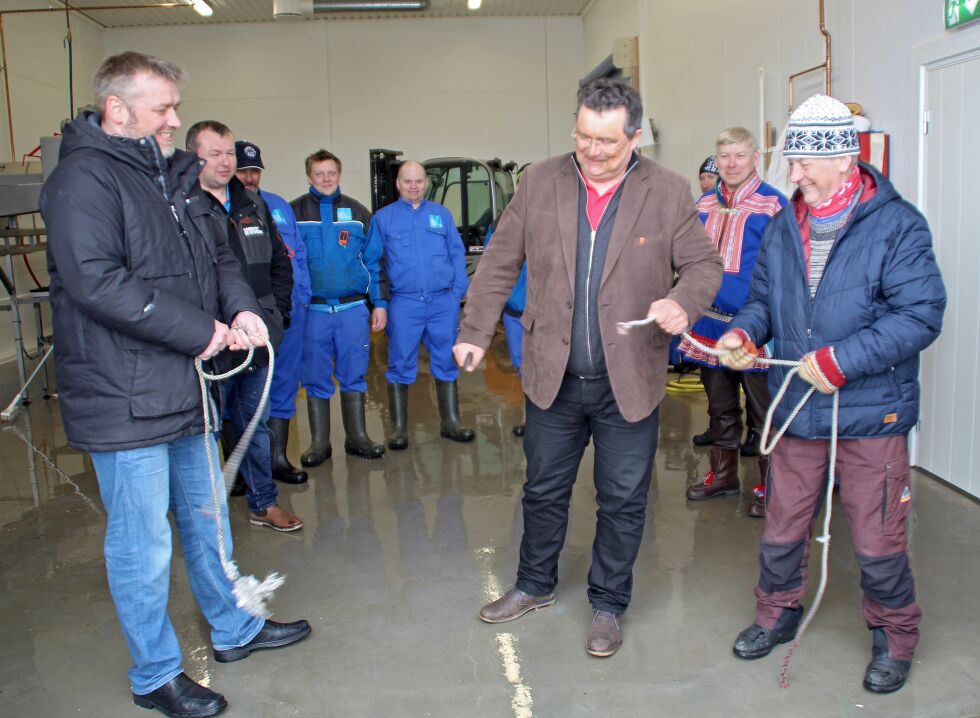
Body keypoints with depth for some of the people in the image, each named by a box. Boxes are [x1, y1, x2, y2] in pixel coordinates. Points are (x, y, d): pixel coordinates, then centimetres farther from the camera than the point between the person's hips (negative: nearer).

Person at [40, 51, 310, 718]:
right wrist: (200, 331, -21)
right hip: (125, 398, -9)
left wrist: (241, 307, -3)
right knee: (143, 546, 4)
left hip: (189, 387, 9)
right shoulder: (83, 177, -15)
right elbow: (97, 281, -25)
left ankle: (235, 629, 40)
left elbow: (216, 253, 18)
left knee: (207, 518, 22)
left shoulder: (175, 174, 14)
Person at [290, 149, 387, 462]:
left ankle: (357, 436, 19)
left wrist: (379, 302, 6)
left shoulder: (357, 212, 9)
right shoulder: (294, 212, 3)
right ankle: (319, 442, 15)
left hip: (354, 309, 1)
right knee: (315, 379, 5)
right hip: (311, 310, -1)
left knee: (354, 375, 7)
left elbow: (374, 260, 10)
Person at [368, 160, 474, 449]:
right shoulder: (382, 217, 7)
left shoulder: (441, 214, 12)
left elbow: (457, 253, 10)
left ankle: (450, 422, 19)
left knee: (446, 362, 8)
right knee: (400, 365, 1)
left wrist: (458, 291, 0)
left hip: (444, 302, 2)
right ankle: (399, 427, 11)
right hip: (404, 303, -2)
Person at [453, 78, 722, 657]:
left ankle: (608, 605, 31)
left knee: (623, 501, 10)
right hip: (553, 375, 2)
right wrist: (476, 332, 0)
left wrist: (683, 303, -22)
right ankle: (536, 586, 40)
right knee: (544, 490, 17)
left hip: (630, 380, -1)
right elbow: (500, 262, 5)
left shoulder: (669, 192, -5)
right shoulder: (541, 182, -1)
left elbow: (705, 265, 0)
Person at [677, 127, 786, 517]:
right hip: (710, 325, 6)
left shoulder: (773, 204, -9)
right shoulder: (704, 205, 9)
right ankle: (723, 475, 34)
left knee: (764, 411, 5)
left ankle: (769, 486, 20)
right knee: (720, 408, 18)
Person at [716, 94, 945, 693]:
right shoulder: (784, 227, 7)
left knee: (878, 541, 7)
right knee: (782, 529, 16)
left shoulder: (896, 225, -11)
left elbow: (921, 315, -17)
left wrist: (840, 361, -23)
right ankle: (779, 611, 40)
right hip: (797, 412, 5)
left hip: (871, 414, -5)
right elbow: (764, 297, 17)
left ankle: (895, 637, 32)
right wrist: (744, 332, -5)